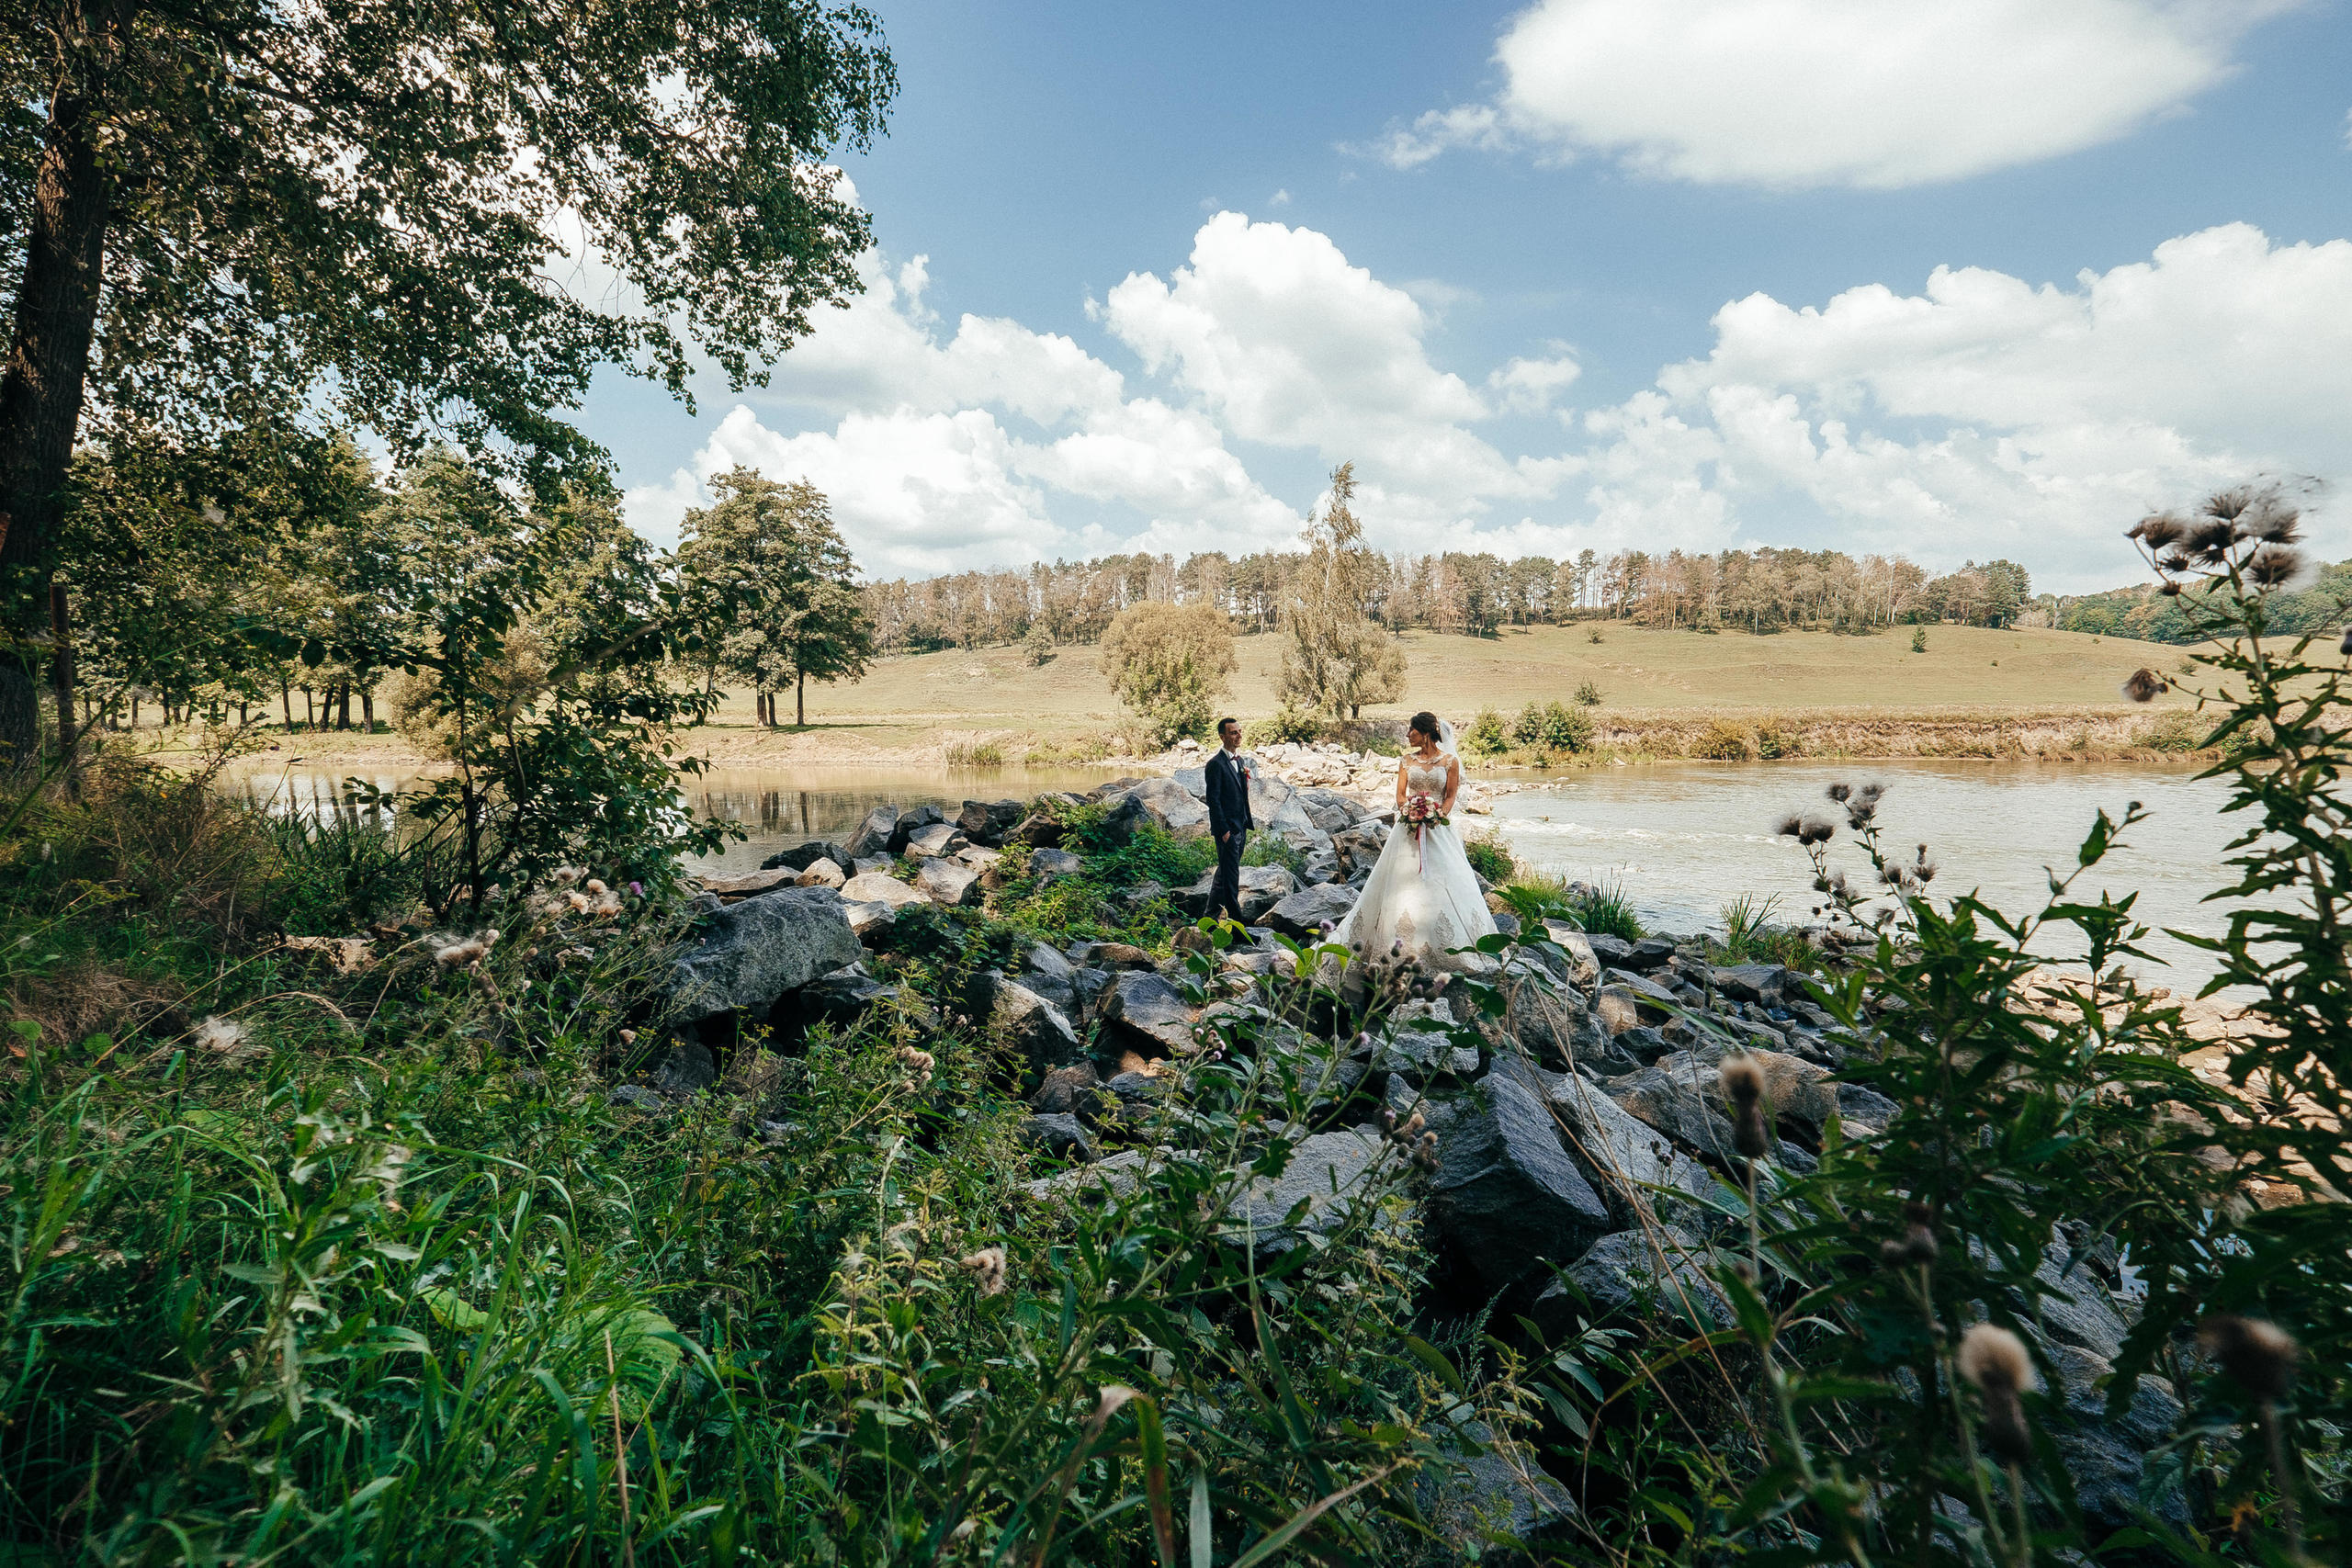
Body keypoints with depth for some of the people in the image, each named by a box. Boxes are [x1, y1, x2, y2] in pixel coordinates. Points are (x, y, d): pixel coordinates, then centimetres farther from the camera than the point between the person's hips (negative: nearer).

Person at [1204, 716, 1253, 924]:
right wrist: (1223, 829, -18)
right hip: (1227, 828, -9)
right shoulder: (1216, 764, -14)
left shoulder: (1238, 761, 13)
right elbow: (1213, 799, -16)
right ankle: (1235, 918, 4)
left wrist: (1247, 822, 12)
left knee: (1226, 871, 16)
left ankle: (1213, 913, 27)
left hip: (1240, 827, 9)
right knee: (1230, 875, -3)